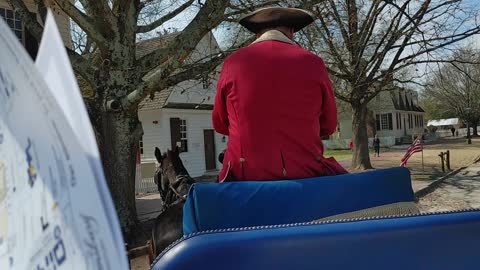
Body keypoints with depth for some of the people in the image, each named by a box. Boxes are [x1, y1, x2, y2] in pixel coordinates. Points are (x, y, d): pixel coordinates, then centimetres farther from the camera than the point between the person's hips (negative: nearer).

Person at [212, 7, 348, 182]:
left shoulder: (232, 63, 0)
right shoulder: (313, 63, -1)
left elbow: (219, 124, 13)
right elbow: (328, 125, 12)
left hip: (245, 175, 1)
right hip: (304, 172, 0)